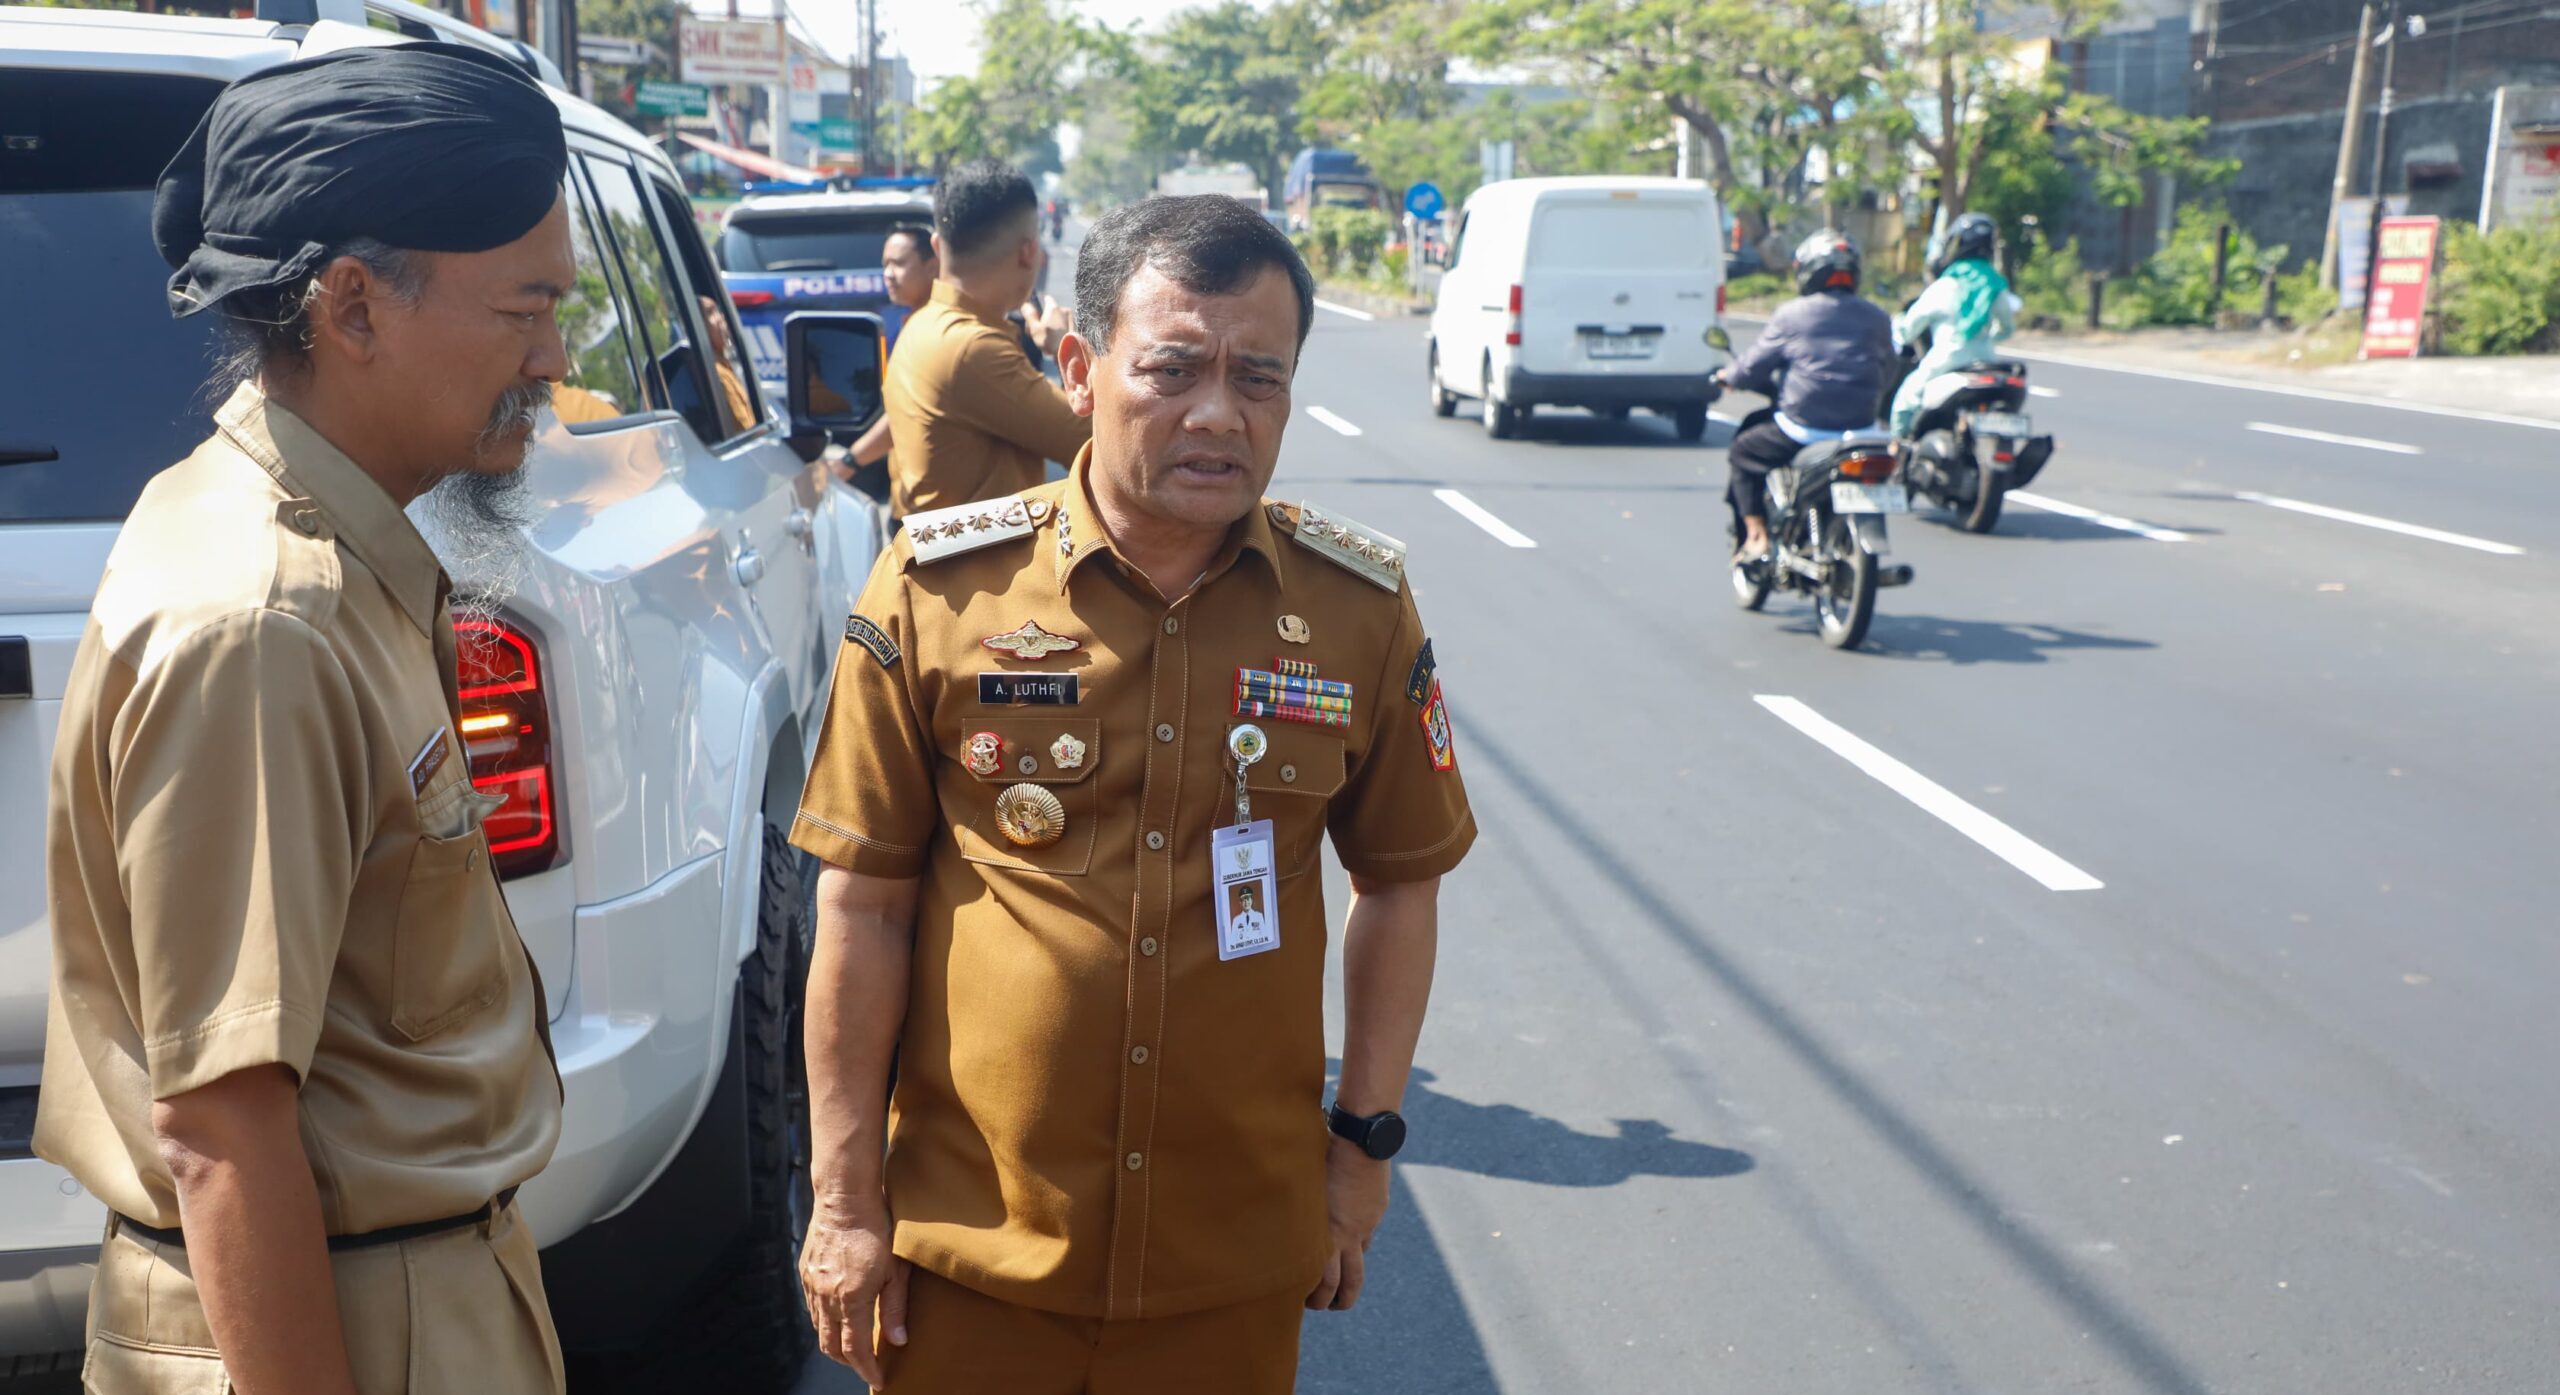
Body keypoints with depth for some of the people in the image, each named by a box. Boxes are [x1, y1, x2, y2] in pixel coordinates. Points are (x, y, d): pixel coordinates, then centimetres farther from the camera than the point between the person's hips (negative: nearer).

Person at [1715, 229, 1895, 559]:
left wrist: (1727, 375, 20)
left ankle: (1756, 537, 8)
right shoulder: (1877, 318, 7)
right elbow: (1887, 363, 19)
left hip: (1805, 427, -4)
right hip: (1861, 426, 5)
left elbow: (1752, 368, -1)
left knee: (1741, 453, 19)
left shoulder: (1792, 315, -4)